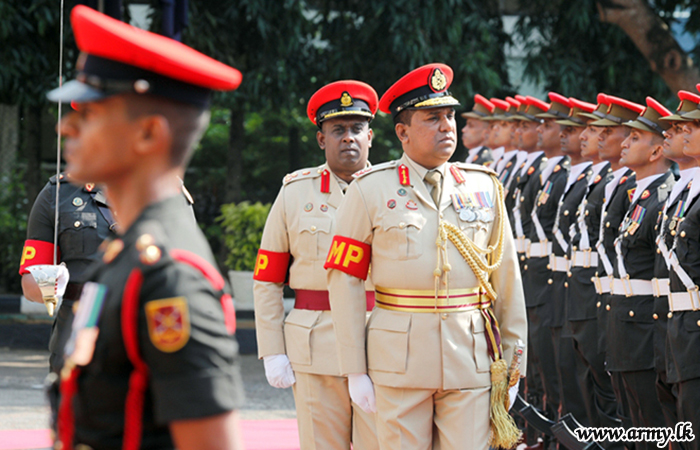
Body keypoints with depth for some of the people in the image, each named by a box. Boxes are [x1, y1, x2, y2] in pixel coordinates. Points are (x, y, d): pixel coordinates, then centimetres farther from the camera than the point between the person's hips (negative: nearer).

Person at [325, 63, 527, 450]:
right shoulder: (371, 190, 1)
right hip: (399, 357, -2)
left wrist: (512, 366, 8)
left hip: (471, 357, 2)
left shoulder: (484, 187, 9)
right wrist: (355, 371, -5)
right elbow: (345, 280, -1)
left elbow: (507, 278, 11)